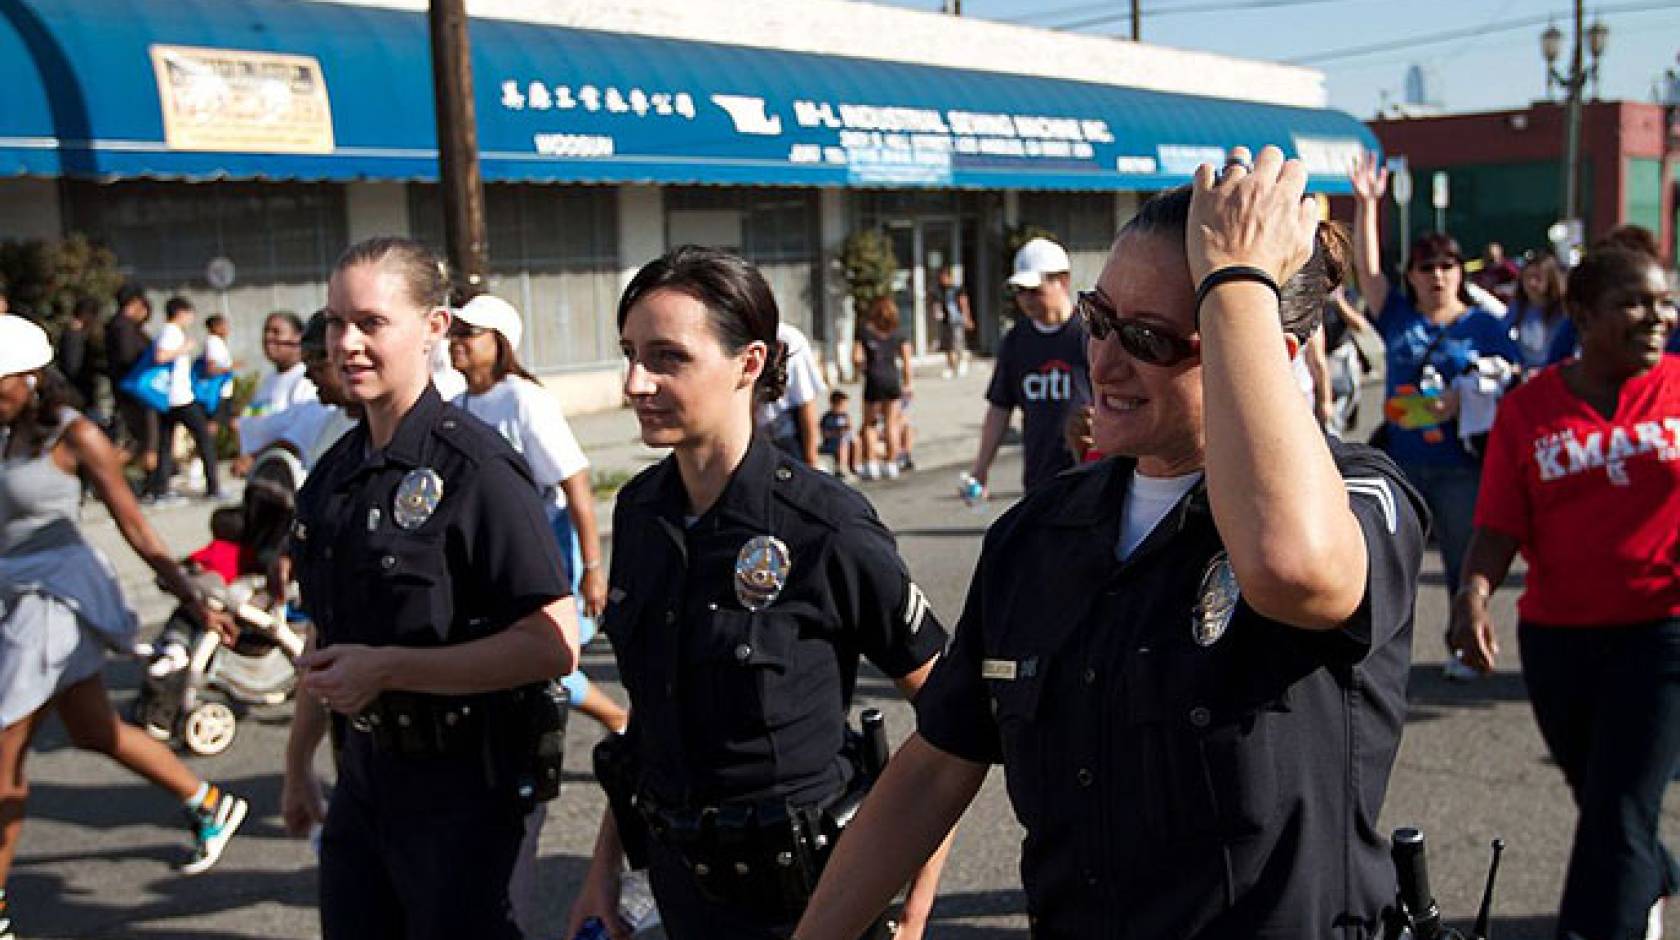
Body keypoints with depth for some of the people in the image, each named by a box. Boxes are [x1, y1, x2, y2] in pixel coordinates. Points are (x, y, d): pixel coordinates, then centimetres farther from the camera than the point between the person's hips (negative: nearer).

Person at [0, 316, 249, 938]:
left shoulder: (75, 436, -15)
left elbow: (136, 528, -12)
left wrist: (192, 600, -12)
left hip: (53, 600, -7)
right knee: (93, 732, 18)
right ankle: (210, 805, 36)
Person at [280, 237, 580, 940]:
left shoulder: (474, 467, -18)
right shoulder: (336, 471, 7)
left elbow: (553, 645, -23)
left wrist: (386, 668, -21)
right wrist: (298, 763, 23)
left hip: (460, 782, -7)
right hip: (364, 772, 7)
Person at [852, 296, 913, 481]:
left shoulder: (864, 333, 1)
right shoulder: (900, 335, 6)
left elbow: (856, 359, -5)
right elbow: (906, 362, 2)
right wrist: (907, 385, 7)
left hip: (874, 380, -2)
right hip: (894, 379, 2)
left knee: (869, 424, 9)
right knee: (891, 424, 8)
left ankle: (871, 465, 3)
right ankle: (891, 465, 8)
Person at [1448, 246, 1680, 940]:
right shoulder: (1529, 408, -2)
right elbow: (1499, 525, -8)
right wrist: (1473, 592, -24)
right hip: (1556, 634, 3)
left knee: (1619, 811, -8)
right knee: (1597, 796, 22)